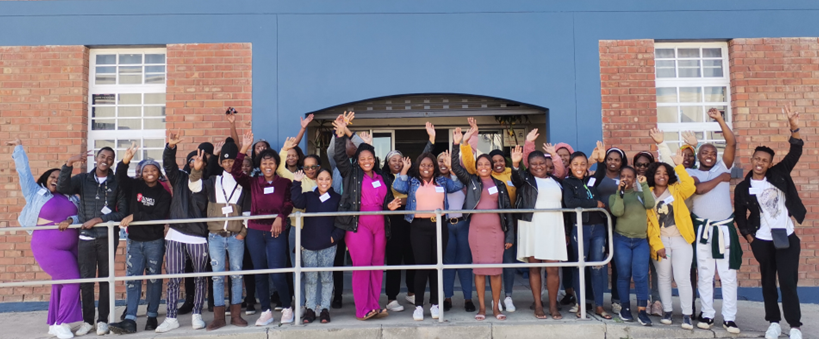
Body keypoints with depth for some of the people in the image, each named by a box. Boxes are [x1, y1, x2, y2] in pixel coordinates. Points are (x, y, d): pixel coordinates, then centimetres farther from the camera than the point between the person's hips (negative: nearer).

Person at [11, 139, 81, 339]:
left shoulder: (71, 198, 7)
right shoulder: (35, 193, -2)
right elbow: (24, 171, 2)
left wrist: (70, 221, -21)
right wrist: (19, 148, 6)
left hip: (70, 247, 5)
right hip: (48, 248, -5)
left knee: (61, 284, 11)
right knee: (72, 281, -11)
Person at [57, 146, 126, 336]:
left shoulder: (117, 183, 2)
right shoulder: (82, 179, 6)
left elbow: (123, 212, -2)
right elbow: (62, 188, -13)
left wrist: (100, 219, -13)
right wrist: (69, 164, -21)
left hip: (108, 237, -1)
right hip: (86, 236, 1)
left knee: (105, 278, 5)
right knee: (85, 279, 2)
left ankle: (103, 320, 14)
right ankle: (87, 320, 13)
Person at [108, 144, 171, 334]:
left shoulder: (163, 194, -2)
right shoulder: (134, 186, 4)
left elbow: (159, 217, -13)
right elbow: (121, 177, -14)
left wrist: (134, 216, -18)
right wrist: (125, 161, -30)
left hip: (155, 242, -2)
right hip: (135, 241, 2)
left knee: (154, 278, 5)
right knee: (132, 279, -2)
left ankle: (152, 317, 14)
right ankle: (130, 321, -3)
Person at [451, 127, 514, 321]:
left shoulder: (500, 185, 9)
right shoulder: (471, 181, 7)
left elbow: (508, 209, 7)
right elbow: (456, 167, -4)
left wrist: (510, 235, 2)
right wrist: (456, 144, -14)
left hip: (496, 230, 1)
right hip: (476, 230, 0)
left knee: (496, 268, 3)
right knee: (479, 268, 3)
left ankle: (496, 307, 13)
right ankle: (482, 307, 12)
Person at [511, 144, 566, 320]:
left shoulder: (556, 181, 16)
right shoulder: (526, 179, 6)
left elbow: (564, 205, 20)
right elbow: (517, 177, -19)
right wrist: (515, 164, -39)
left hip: (553, 228, 2)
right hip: (531, 227, -2)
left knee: (553, 268, -3)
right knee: (534, 267, 2)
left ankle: (553, 306, 7)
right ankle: (538, 305, 9)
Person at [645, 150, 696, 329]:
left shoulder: (676, 190, 4)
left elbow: (690, 187, -20)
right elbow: (648, 223, 0)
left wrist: (679, 166, -21)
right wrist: (657, 244, -7)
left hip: (681, 240, -1)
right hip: (660, 241, 1)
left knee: (682, 277, -6)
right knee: (664, 277, 10)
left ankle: (687, 315, 3)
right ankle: (667, 311, 22)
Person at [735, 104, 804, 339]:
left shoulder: (779, 174, 1)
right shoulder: (742, 188, -2)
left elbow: (795, 153, -10)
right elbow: (740, 216, 4)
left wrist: (794, 128, -22)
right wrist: (749, 238, -2)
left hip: (787, 239, 0)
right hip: (762, 242, 0)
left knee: (788, 282, -2)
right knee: (768, 282, 10)